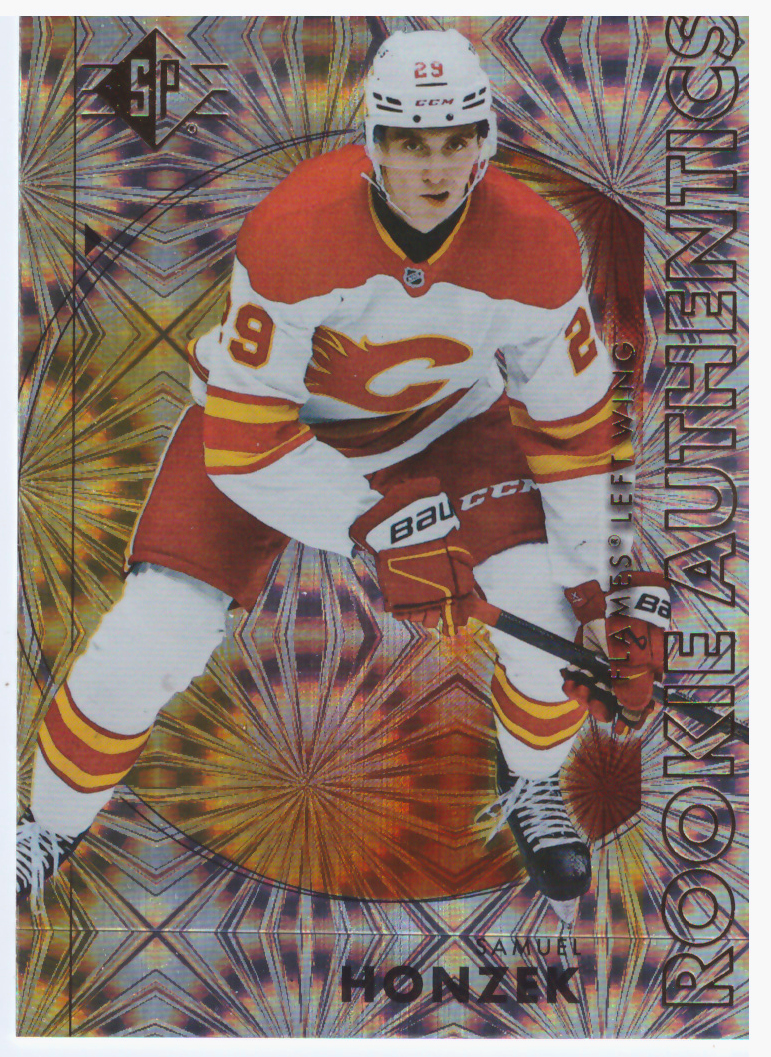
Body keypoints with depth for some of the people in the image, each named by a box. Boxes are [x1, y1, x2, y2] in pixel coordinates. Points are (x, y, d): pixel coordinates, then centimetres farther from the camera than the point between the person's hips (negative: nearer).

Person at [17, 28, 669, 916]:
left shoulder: (533, 245, -25)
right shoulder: (291, 233, -33)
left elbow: (571, 419, -12)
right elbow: (243, 443, -28)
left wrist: (590, 584, -9)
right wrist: (375, 525, -31)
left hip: (445, 414, 3)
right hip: (264, 412, -2)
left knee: (549, 600, -17)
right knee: (147, 644, -12)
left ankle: (533, 786, 18)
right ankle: (49, 831, 18)